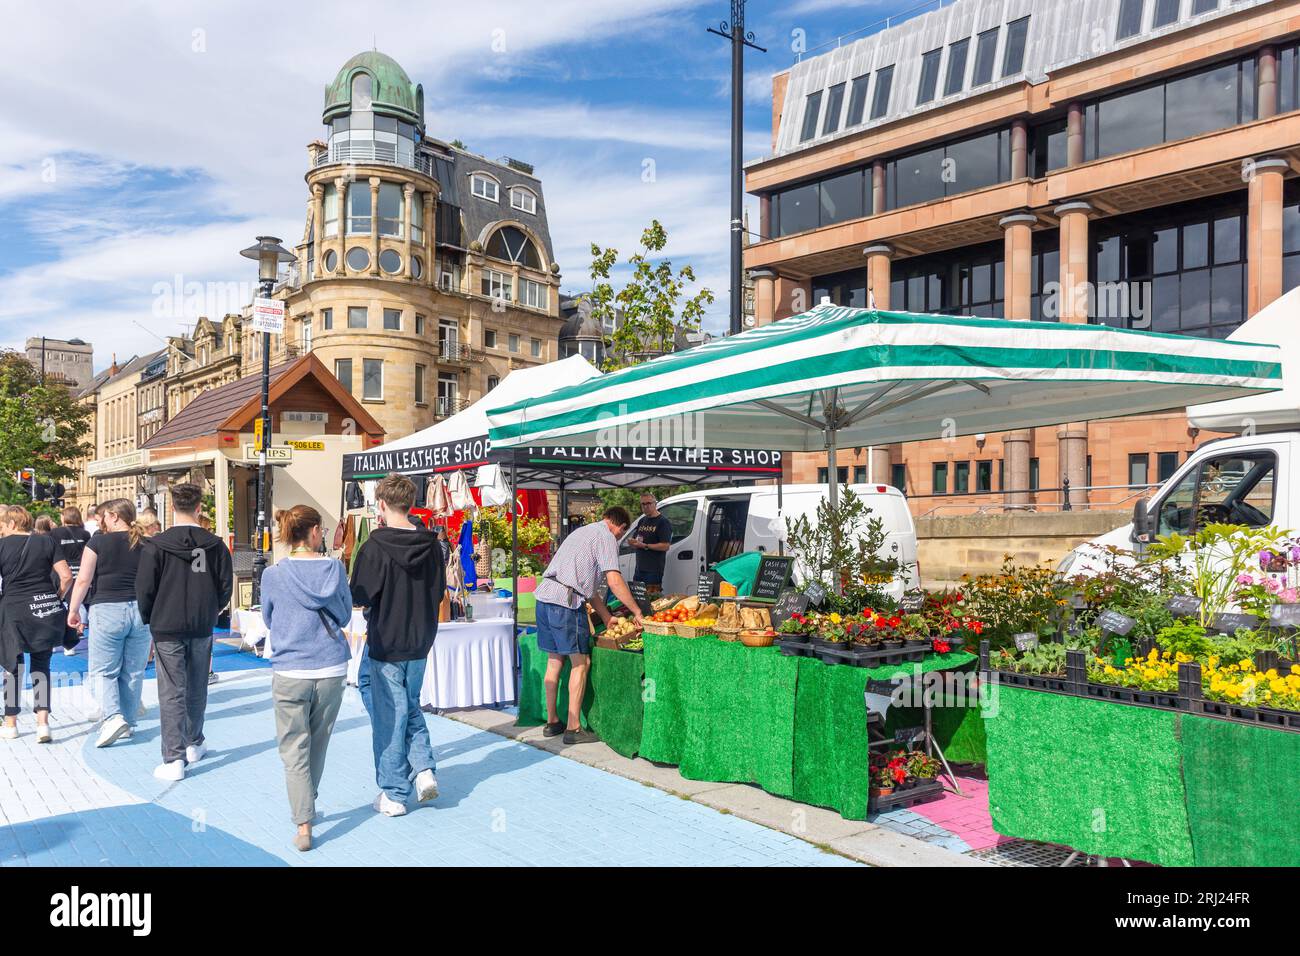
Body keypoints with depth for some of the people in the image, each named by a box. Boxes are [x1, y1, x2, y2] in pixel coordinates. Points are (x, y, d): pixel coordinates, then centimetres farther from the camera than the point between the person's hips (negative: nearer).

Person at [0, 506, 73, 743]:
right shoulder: (47, 542, 2)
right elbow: (66, 576, -4)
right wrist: (57, 597, 12)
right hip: (45, 610, 2)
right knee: (41, 665, 9)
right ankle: (43, 723, -1)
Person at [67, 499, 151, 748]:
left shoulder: (99, 542, -4)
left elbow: (83, 580, -6)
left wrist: (73, 610, 5)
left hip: (106, 610, -3)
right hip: (140, 611, 4)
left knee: (103, 671, 6)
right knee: (133, 672, 10)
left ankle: (114, 717, -11)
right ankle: (128, 723, 17)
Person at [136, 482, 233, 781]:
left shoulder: (156, 545, -10)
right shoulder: (215, 544, -2)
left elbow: (144, 589, -7)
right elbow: (226, 586, 2)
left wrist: (149, 619, 10)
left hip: (167, 628, -3)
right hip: (203, 628, 3)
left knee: (172, 693, 0)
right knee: (197, 689, 17)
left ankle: (174, 759, -3)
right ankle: (194, 745, 31)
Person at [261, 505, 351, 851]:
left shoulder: (273, 574, -5)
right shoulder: (335, 568, -4)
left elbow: (268, 619, 10)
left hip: (290, 673, -1)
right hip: (332, 670, 2)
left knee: (294, 751, 5)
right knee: (318, 745, 18)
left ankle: (303, 825, -1)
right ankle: (307, 805, 35)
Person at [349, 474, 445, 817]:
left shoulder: (374, 548, -17)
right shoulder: (430, 545, -3)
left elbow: (360, 596, -14)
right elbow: (439, 591, 6)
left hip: (385, 644, -5)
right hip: (419, 643, 5)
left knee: (388, 715, 6)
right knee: (410, 705, 24)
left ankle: (394, 794, 15)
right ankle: (423, 768, 10)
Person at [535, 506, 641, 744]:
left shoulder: (583, 532, 27)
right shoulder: (606, 537, -2)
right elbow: (614, 581, -12)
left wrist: (607, 618, 24)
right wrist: (637, 612, -2)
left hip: (544, 597, 9)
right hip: (565, 601, -9)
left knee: (555, 660, 17)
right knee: (580, 662, 0)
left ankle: (552, 722, 26)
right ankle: (573, 728, 3)